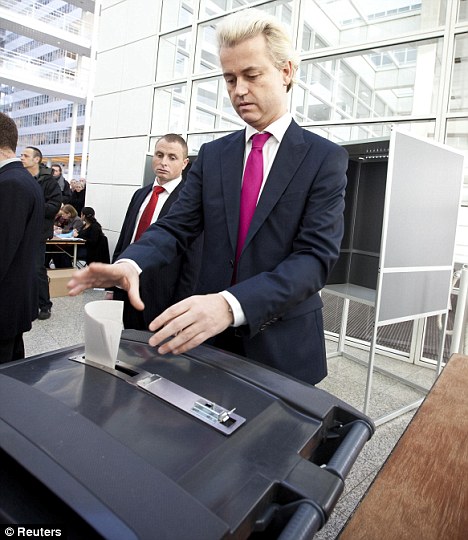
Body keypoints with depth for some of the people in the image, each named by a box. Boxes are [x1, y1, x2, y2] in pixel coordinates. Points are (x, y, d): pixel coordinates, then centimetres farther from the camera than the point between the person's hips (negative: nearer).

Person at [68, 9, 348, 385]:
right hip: (210, 339, 3)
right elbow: (176, 227, 0)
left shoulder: (326, 159, -7)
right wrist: (131, 262, -23)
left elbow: (316, 256, -18)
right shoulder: (212, 155, 6)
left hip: (284, 348, -3)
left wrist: (231, 304, -33)